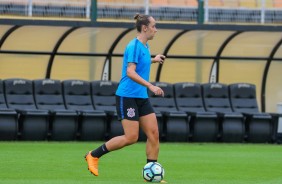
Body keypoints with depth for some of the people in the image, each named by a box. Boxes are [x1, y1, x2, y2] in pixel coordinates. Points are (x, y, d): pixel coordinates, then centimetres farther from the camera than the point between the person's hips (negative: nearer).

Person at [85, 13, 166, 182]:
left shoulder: (144, 46, 12)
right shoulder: (134, 46, -16)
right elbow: (130, 72, -26)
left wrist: (153, 60, 22)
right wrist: (150, 86, -32)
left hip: (142, 98, 9)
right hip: (127, 96, -9)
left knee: (154, 134, -1)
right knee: (131, 137, -10)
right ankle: (94, 155, 5)